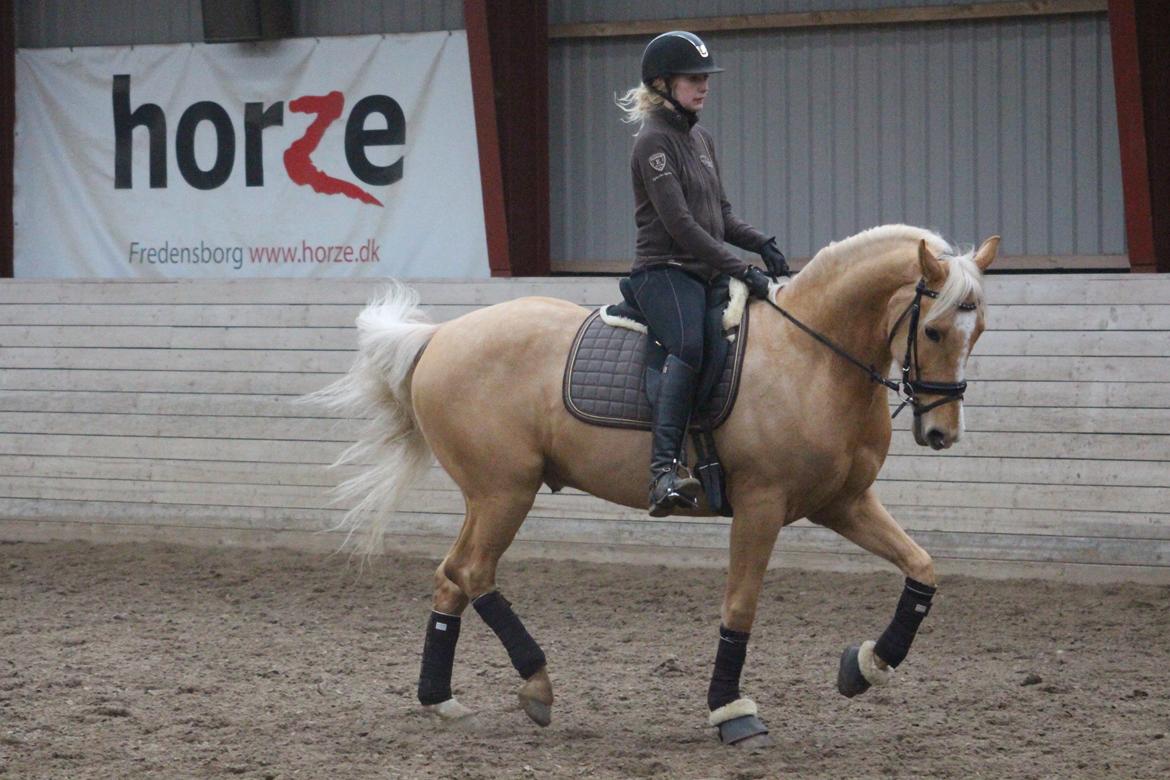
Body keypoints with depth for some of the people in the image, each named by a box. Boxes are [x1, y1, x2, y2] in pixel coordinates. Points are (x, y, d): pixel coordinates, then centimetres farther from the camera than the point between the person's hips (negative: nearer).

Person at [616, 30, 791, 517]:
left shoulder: (701, 140, 19)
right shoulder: (655, 141, -9)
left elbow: (721, 216, 25)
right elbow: (679, 225, -17)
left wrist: (762, 245, 5)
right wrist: (742, 271, -19)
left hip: (703, 276, 10)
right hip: (664, 272, -10)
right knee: (689, 344, -36)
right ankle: (664, 470, -50)